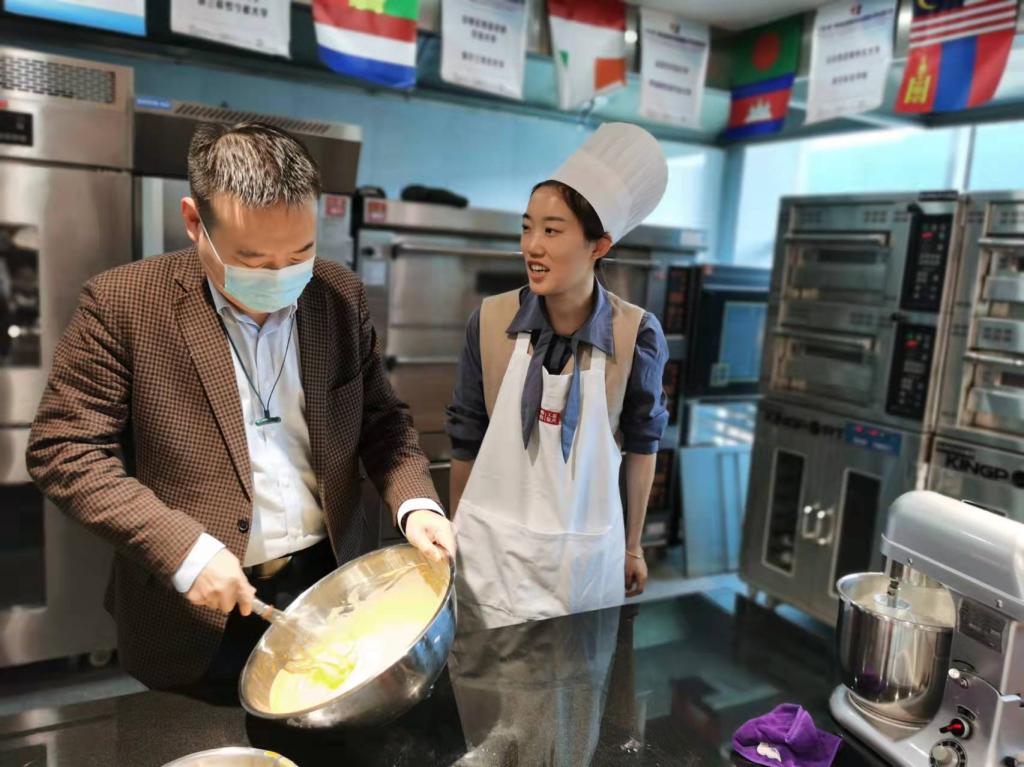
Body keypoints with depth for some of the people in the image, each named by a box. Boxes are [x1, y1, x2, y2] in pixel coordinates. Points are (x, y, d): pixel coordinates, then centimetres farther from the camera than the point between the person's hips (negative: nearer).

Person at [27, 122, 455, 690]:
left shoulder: (341, 296, -4)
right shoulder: (123, 303, -14)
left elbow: (381, 421, 4)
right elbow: (63, 448, -12)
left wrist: (415, 503, -14)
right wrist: (183, 550, -22)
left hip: (329, 586, 3)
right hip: (197, 613, -3)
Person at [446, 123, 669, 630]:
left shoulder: (635, 334, -13)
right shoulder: (491, 322, -11)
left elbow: (641, 443, 0)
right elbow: (466, 439, 0)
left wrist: (632, 546, 9)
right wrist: (458, 537, 10)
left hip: (586, 552, 0)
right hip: (493, 548, 1)